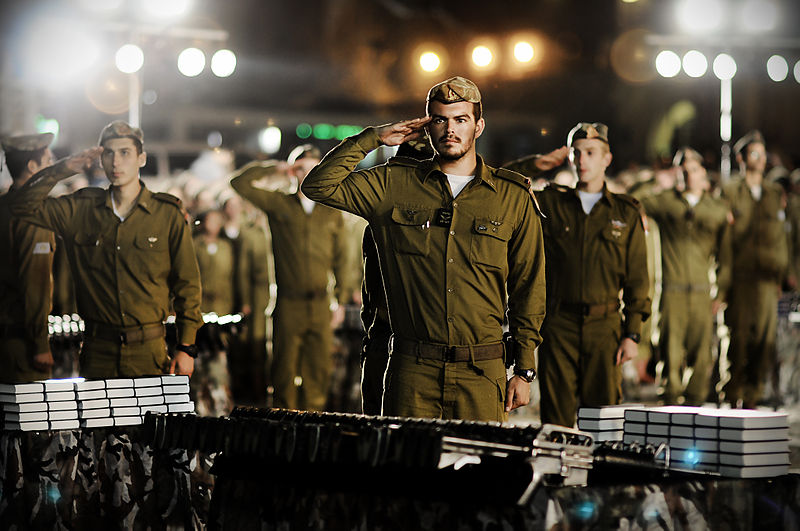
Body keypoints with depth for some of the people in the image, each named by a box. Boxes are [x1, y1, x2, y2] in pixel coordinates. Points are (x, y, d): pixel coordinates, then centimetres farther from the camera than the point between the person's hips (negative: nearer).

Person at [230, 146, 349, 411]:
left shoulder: (332, 212, 12)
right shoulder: (278, 204, 7)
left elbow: (340, 259, 15)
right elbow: (240, 182, 0)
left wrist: (340, 300, 9)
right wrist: (275, 169, 1)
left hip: (320, 305, 2)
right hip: (289, 303, -2)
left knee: (320, 368, 0)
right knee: (285, 369, 0)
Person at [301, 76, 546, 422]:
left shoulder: (514, 197, 7)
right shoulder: (393, 185, 8)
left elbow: (528, 289, 9)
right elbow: (319, 185, 2)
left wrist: (523, 370, 5)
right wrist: (372, 139, 0)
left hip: (482, 373, 0)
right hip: (413, 371, 0)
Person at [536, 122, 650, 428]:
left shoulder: (626, 213, 8)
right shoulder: (549, 204, 9)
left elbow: (637, 279, 7)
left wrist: (632, 334, 1)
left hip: (605, 325, 0)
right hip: (559, 325, 0)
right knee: (556, 417, 0)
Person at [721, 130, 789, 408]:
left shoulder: (776, 193, 15)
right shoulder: (729, 192, 3)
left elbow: (782, 237, 18)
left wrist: (782, 273, 11)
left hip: (768, 280, 4)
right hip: (739, 278, -3)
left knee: (765, 340, 0)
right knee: (739, 338, -3)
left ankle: (751, 396, 11)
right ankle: (735, 396, 8)